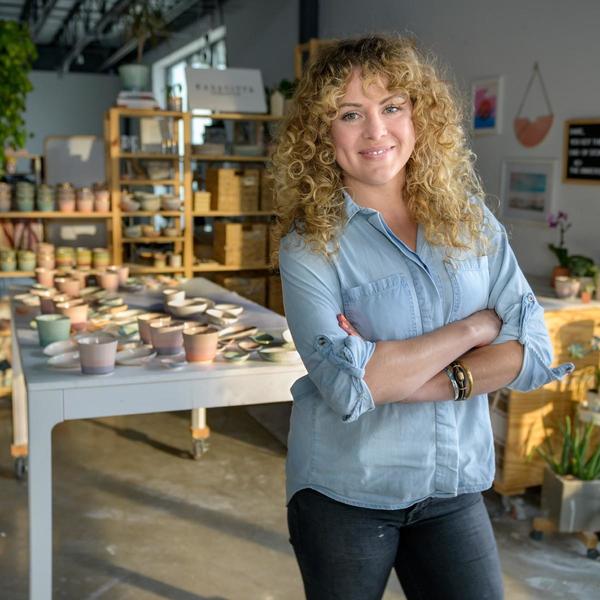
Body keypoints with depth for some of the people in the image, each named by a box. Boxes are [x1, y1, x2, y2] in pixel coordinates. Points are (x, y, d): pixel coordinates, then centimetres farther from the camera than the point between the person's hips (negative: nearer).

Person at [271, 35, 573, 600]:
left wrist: (399, 376, -19)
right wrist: (475, 327, -16)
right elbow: (346, 387, -23)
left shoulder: (471, 221, -2)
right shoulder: (308, 244, -12)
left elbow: (534, 351, -7)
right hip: (344, 495, -2)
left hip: (455, 489, 3)